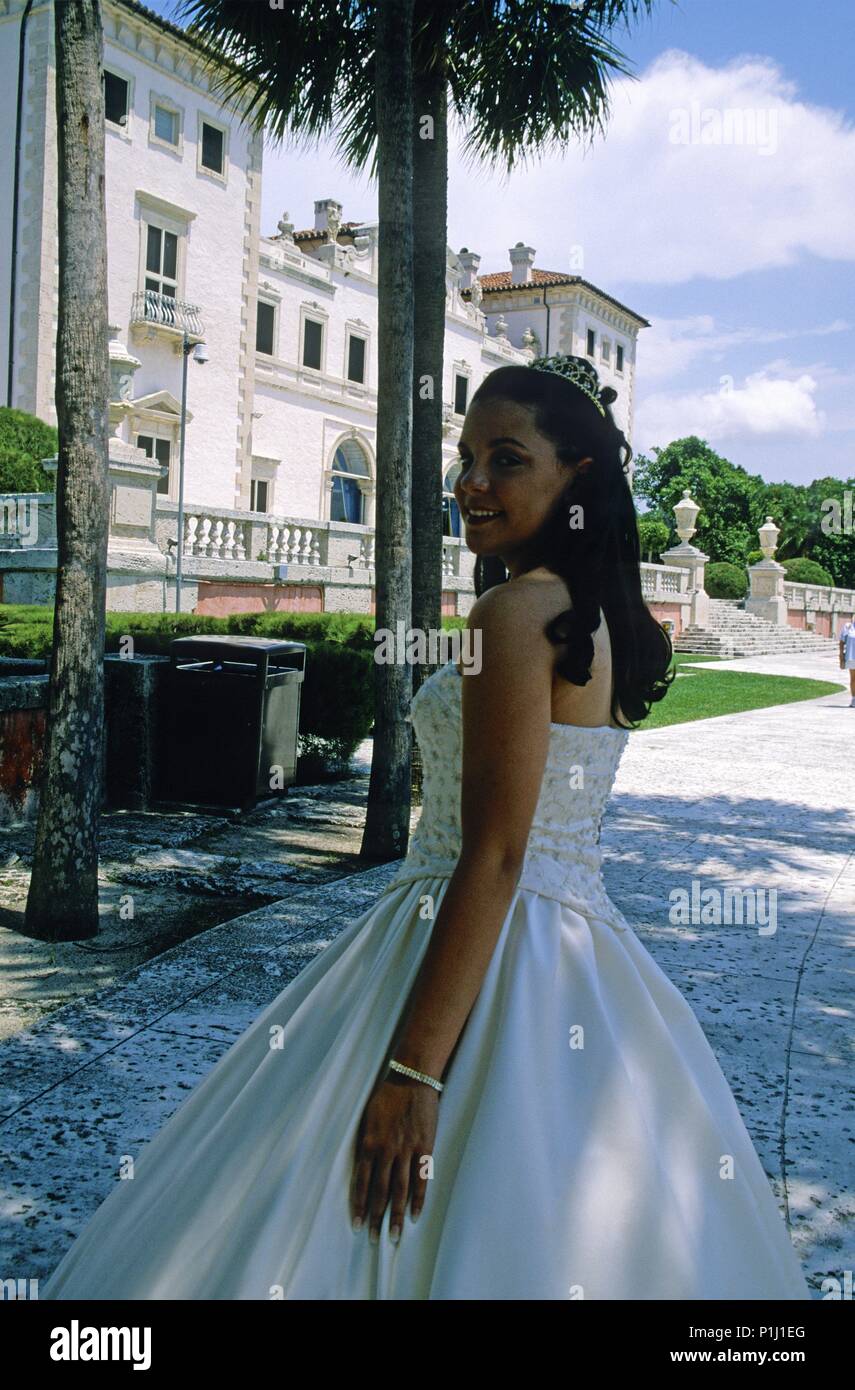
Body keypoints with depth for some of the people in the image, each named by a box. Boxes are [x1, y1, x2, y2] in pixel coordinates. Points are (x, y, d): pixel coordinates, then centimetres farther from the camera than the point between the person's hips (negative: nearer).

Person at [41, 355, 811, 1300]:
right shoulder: (597, 615, 10)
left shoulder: (516, 612, -17)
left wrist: (411, 1068, -23)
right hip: (582, 962, 9)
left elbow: (494, 856, -23)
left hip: (490, 958, -9)